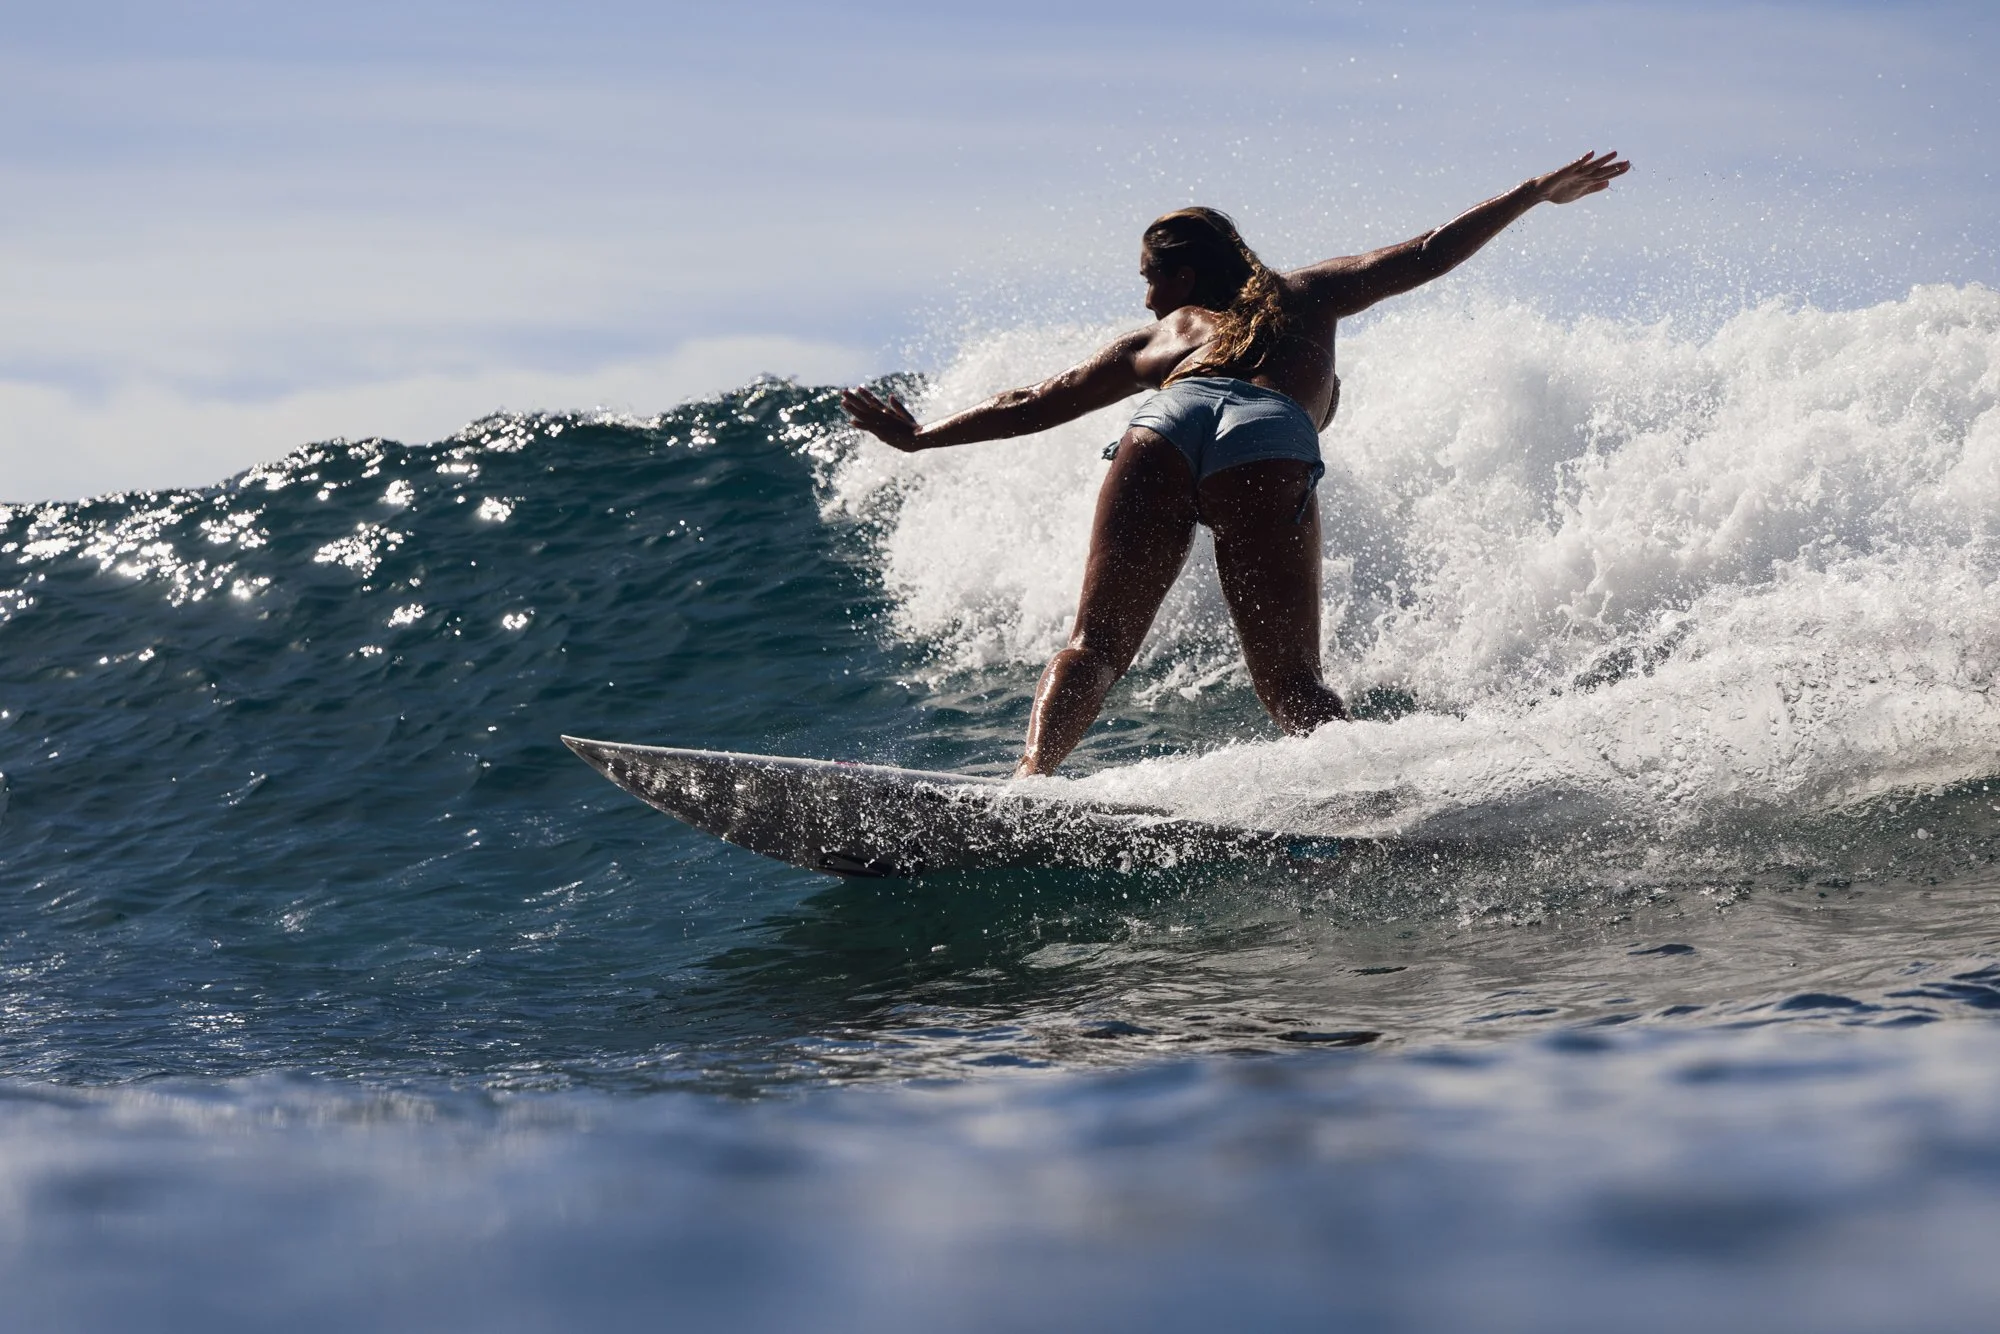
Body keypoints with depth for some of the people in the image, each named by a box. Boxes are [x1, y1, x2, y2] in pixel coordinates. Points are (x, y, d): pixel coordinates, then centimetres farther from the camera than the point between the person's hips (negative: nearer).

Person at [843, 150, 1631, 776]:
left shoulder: (1154, 340, 38)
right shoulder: (1307, 298, 40)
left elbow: (1033, 405, 38)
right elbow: (1427, 256, 33)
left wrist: (921, 437, 47)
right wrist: (1535, 195, 41)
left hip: (1168, 422, 0)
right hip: (1270, 446, 0)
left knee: (1095, 645, 2)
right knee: (1291, 684, 2)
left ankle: (1032, 772, -24)